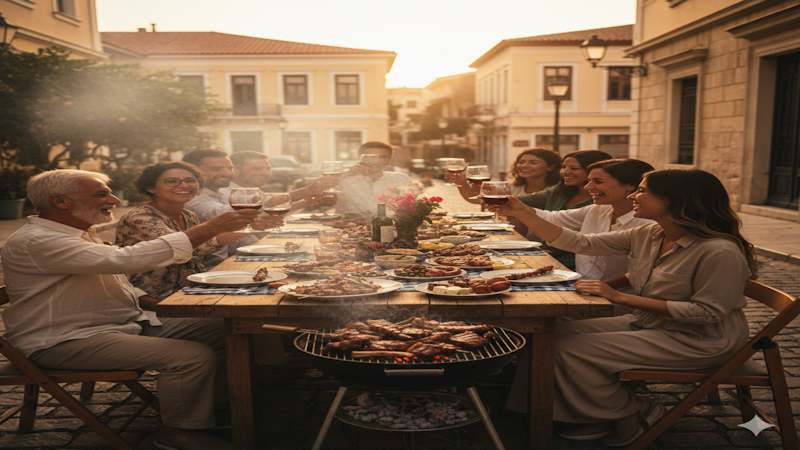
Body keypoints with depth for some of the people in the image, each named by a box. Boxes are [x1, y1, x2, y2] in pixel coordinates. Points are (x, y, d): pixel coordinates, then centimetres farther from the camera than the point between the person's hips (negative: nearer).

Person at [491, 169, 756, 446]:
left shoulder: (720, 252, -24)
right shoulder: (647, 235, -2)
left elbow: (707, 312, -24)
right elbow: (581, 244, -2)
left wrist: (622, 298, -27)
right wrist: (523, 213, -10)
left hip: (697, 342, -8)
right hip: (648, 324, 8)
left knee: (570, 349, -16)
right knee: (558, 334, -2)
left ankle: (633, 413, 9)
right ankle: (600, 412, 14)